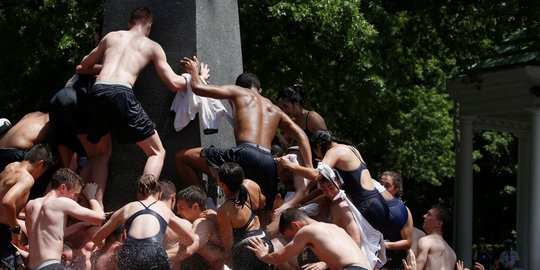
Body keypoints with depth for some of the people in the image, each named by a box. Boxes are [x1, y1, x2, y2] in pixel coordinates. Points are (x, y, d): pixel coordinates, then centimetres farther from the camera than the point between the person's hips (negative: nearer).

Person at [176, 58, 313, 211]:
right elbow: (301, 135, 21)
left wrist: (194, 71, 39)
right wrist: (310, 170, 16)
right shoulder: (275, 110, 33)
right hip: (269, 164, 5)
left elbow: (198, 87, 17)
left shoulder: (238, 92, 21)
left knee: (181, 157, 5)